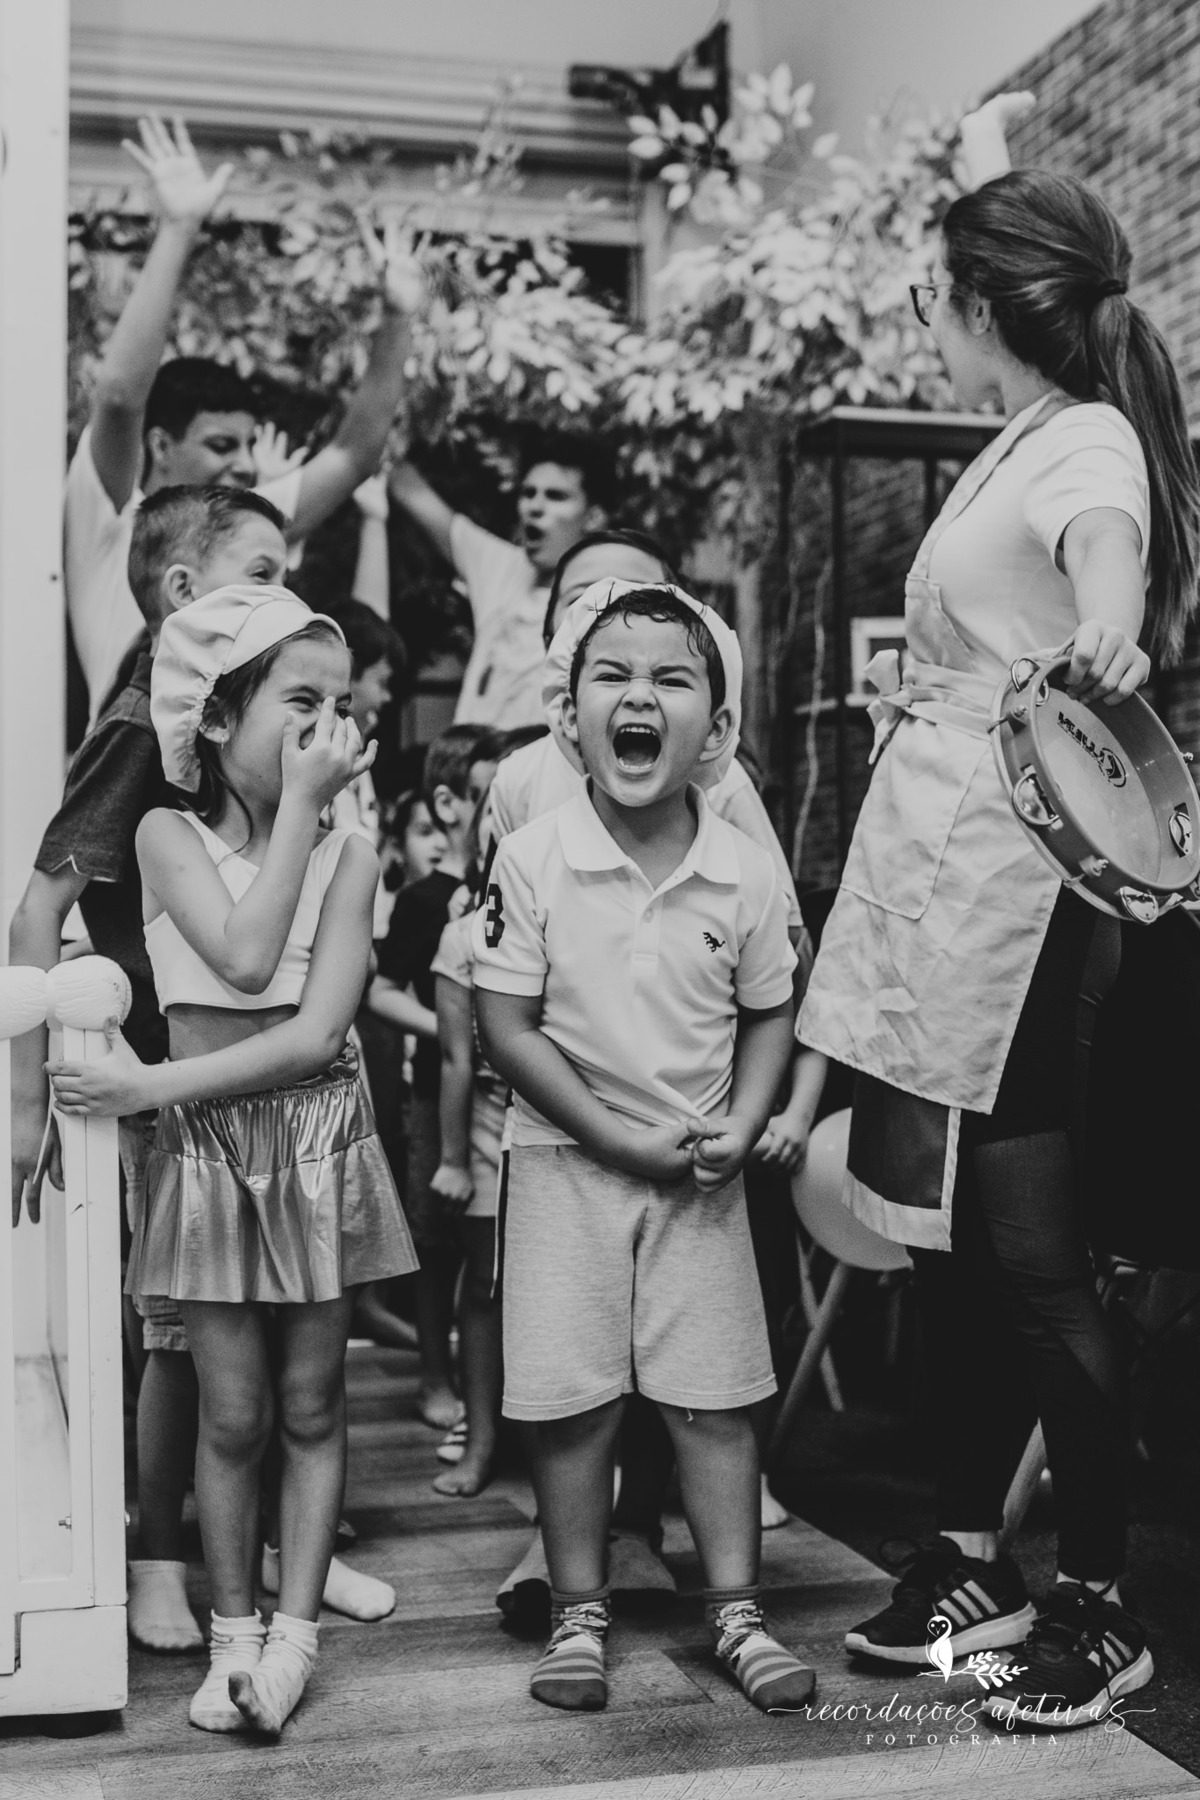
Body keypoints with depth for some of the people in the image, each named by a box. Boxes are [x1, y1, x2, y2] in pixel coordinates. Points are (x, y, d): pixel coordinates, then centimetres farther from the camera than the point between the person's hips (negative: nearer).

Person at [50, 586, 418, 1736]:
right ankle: (234, 1636, 21)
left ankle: (293, 1634, 20)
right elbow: (245, 956, -23)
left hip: (318, 1143, 1)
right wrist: (301, 806, -17)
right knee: (231, 1414, 5)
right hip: (208, 1153, -1)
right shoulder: (169, 835, -4)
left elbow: (313, 1035, -13)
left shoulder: (347, 856, -3)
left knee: (309, 1405, 8)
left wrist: (155, 1085, -17)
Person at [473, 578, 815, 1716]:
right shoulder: (532, 862, -11)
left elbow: (768, 1017, 7)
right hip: (566, 1164, -1)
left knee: (715, 1396, 5)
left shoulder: (745, 874, -5)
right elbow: (506, 1028, -10)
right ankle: (578, 1612, 20)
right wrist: (620, 1135, -15)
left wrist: (740, 1129, -9)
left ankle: (735, 1610, 20)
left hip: (702, 1173, 2)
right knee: (573, 1399, 4)